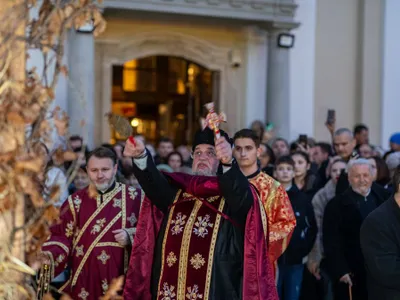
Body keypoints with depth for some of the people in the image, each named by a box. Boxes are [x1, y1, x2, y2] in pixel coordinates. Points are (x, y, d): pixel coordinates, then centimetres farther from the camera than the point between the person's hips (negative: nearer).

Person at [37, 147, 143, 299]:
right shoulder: (76, 201, 5)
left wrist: (130, 236, -15)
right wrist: (50, 255, -15)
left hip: (120, 277, -1)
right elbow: (62, 236, 2)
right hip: (84, 279, 1)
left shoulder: (134, 197, 0)